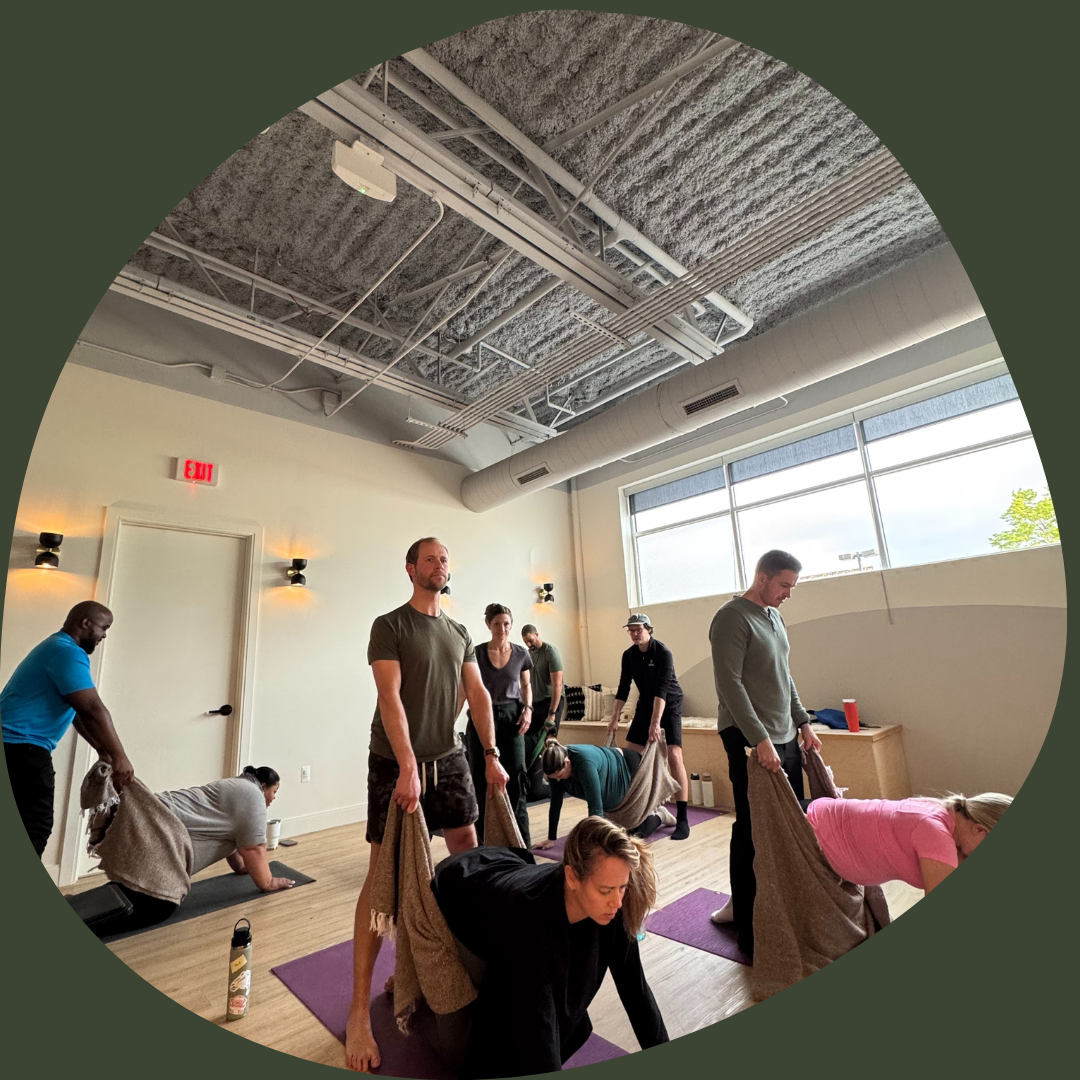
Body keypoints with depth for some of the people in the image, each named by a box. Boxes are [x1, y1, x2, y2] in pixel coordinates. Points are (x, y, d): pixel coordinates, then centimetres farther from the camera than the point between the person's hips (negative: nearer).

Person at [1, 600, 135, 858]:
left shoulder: (58, 647, 18)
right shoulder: (68, 652, -17)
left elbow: (79, 712, 19)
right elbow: (93, 710, -22)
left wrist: (102, 750, 17)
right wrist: (119, 757, -18)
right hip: (21, 747, -11)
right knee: (34, 828, -9)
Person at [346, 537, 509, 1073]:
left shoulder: (459, 632, 9)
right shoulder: (389, 626, -8)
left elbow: (478, 695, 8)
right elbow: (390, 698, -17)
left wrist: (491, 756, 3)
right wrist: (407, 768, -24)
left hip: (449, 758, 6)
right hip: (396, 763, -5)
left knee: (468, 850, 12)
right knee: (383, 874, -1)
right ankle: (359, 1011, 10)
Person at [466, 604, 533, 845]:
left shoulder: (521, 653, 1)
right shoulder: (477, 653, -5)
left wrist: (528, 709, -2)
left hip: (511, 718, 1)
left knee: (516, 779, 1)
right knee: (483, 780, 4)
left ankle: (521, 842, 14)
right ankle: (484, 841, 19)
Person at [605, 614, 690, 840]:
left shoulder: (663, 652, -21)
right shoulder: (629, 655, -4)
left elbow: (661, 689, -28)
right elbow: (623, 688, 0)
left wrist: (656, 722, -34)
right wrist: (614, 718, -6)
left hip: (670, 704, -6)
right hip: (646, 703, 6)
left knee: (674, 756, -18)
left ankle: (682, 820, -11)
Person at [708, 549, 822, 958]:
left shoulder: (774, 616, 14)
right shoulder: (732, 617, -14)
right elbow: (730, 683, -20)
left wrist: (803, 722, 15)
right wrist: (760, 739, -22)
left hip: (785, 739, 8)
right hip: (752, 742, -8)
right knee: (753, 832, 1)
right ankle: (749, 927, 17)